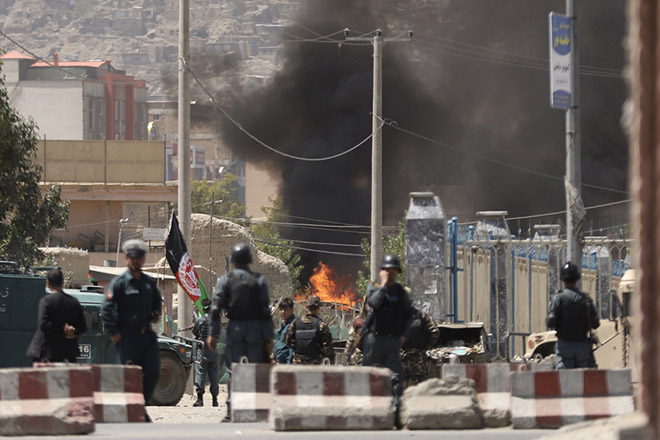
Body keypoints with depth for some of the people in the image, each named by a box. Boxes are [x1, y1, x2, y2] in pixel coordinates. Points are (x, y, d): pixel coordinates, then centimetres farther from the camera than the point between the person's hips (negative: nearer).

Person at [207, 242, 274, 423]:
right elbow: (266, 311, -2)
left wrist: (213, 334, -1)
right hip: (256, 329, 0)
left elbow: (216, 309, -4)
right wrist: (269, 338, 0)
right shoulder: (259, 281, 2)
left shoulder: (225, 280, 2)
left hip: (235, 328, 0)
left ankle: (232, 411, -5)